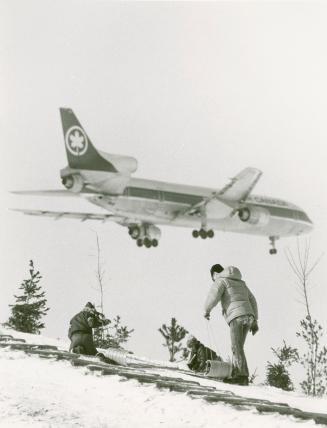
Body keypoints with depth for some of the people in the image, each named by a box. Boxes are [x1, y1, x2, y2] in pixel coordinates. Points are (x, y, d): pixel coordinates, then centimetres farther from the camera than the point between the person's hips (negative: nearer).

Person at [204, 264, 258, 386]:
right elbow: (252, 300, 26)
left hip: (236, 316, -8)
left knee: (237, 347, -13)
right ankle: (236, 374, 2)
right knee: (238, 347, 9)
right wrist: (255, 320, 24)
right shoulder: (240, 282, 30)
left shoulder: (221, 281, 6)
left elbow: (213, 297, -9)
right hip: (248, 316, 8)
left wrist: (207, 310, 9)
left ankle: (242, 376, -22)